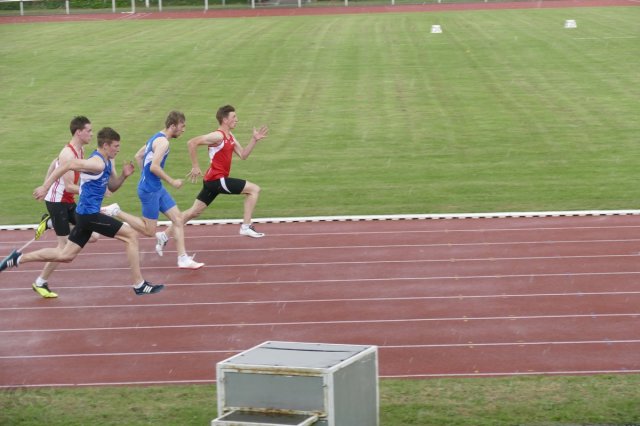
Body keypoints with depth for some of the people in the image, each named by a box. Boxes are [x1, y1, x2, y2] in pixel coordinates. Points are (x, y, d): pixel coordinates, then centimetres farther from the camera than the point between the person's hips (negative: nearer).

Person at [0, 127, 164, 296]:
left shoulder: (108, 162, 12)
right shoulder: (97, 163, -20)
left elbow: (112, 187, 21)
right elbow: (67, 166, -24)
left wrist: (124, 175, 2)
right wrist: (45, 187, -25)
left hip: (86, 214, 10)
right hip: (90, 214, -10)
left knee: (65, 255, 14)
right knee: (131, 235, -7)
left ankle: (19, 258, 17)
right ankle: (139, 285, -2)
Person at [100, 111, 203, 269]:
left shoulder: (157, 138, 12)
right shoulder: (163, 141, -18)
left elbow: (138, 156, 20)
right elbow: (154, 167, -26)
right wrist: (172, 182, -17)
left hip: (156, 188, 10)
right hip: (149, 190, -10)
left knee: (178, 218, 7)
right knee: (149, 231, -2)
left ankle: (183, 259, 8)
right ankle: (116, 212, 3)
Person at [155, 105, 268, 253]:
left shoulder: (229, 137, 14)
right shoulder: (218, 136, -16)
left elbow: (243, 155, 14)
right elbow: (192, 143, -22)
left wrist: (254, 140, 3)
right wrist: (195, 167, -20)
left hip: (213, 180, 10)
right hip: (216, 179, -10)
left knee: (194, 212, 13)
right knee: (254, 189, -8)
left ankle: (164, 235, 16)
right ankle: (246, 226, -7)